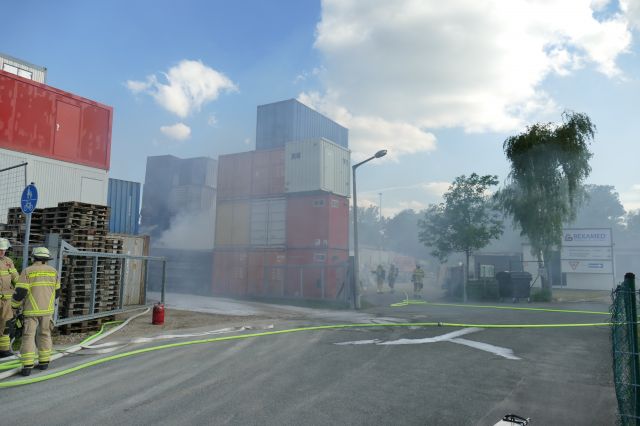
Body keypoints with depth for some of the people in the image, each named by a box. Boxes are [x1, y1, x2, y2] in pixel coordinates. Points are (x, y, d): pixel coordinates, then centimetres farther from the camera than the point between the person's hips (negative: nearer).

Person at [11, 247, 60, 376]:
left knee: (28, 337, 3)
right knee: (44, 335, 15)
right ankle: (44, 362, 15)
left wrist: (14, 306, 2)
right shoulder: (52, 271, 2)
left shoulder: (27, 271, -9)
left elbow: (20, 292, -14)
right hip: (47, 309, 3)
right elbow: (56, 292, 9)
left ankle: (27, 367, -2)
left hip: (31, 310, -3)